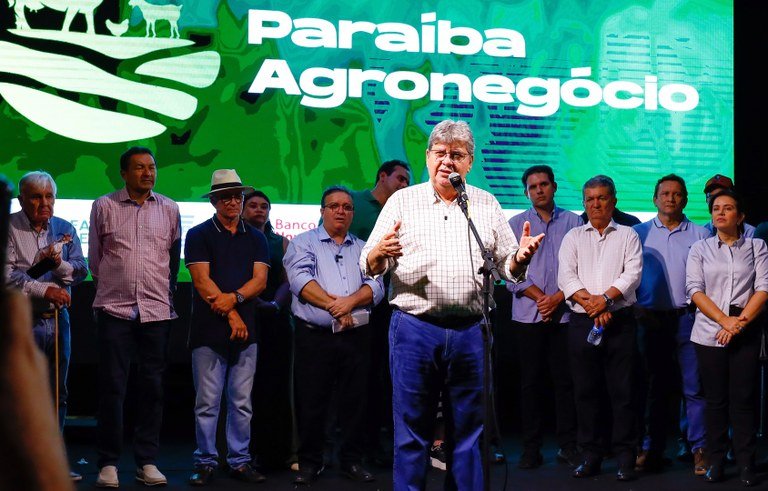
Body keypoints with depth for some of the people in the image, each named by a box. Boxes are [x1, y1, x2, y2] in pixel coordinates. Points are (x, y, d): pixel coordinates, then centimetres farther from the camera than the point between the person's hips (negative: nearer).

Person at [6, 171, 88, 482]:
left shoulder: (65, 229, 11)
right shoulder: (9, 228, -4)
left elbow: (81, 270, 6)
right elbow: (8, 273, -13)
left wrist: (59, 263, -14)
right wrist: (44, 290, -17)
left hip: (57, 318, 5)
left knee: (57, 394, 9)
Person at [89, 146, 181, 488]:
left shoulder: (169, 209, 8)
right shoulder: (104, 207, 3)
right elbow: (94, 257, 13)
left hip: (156, 310, 2)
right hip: (114, 308, -2)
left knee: (153, 387, 5)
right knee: (112, 387, -1)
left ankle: (147, 462, 12)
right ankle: (108, 463, 6)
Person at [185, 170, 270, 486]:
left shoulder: (256, 238, 14)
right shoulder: (199, 235, 4)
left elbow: (260, 280, 4)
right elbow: (202, 281, -5)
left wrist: (234, 298, -14)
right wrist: (231, 316, -9)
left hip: (245, 330, 3)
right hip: (209, 330, -3)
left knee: (242, 402, 5)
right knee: (207, 402, -2)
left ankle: (240, 460, 11)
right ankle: (206, 462, 5)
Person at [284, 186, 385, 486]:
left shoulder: (363, 249, 16)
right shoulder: (303, 243, 7)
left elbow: (376, 286, 2)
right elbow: (300, 280, -9)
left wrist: (350, 302, -16)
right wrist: (334, 306, -16)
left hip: (356, 335, 3)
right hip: (314, 335, -3)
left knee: (354, 400, 5)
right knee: (311, 401, 0)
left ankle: (352, 461, 16)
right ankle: (309, 462, 11)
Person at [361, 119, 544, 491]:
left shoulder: (487, 205, 11)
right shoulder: (402, 201, 6)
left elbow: (507, 266, 11)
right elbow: (369, 265, 2)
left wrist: (520, 258, -11)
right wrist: (380, 253, -21)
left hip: (471, 331, 2)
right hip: (414, 329, -2)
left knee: (467, 431, 8)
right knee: (411, 430, 3)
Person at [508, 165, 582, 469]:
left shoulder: (573, 222, 7)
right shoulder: (516, 224, 8)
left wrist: (558, 298, -10)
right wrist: (541, 297, -9)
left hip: (564, 314, 0)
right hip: (528, 315, 0)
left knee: (565, 380, 0)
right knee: (530, 382, 2)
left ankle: (568, 445, 7)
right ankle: (531, 449, 6)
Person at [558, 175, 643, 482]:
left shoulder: (628, 236, 9)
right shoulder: (573, 237, 13)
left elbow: (633, 274, -4)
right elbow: (566, 277, 1)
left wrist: (605, 298, -17)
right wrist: (590, 303, -12)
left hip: (620, 321, -2)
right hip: (581, 323, 2)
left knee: (622, 390, -3)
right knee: (585, 391, 4)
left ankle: (625, 458, 2)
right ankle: (590, 455, 12)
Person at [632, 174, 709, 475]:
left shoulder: (701, 235, 8)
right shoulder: (639, 233, 10)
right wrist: (632, 311, -5)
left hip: (687, 317, -1)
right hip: (650, 317, 1)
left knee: (694, 387, -3)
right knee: (655, 386, 9)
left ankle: (700, 449, 2)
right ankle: (652, 449, 15)